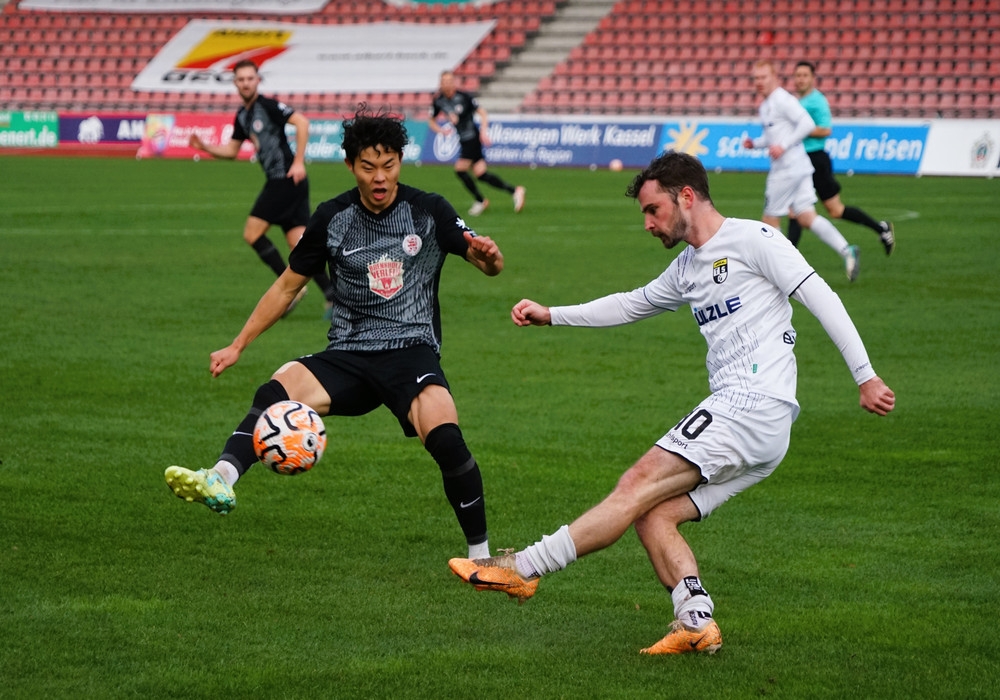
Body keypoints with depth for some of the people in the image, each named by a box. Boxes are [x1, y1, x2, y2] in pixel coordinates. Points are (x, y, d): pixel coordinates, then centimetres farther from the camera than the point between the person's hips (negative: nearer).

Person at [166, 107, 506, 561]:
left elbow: (489, 265, 1)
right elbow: (288, 286, 16)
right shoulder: (333, 218, 6)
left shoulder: (428, 212, 2)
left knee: (444, 436, -29)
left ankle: (480, 554, -13)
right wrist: (238, 345, 11)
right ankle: (219, 482, -49)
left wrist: (487, 256, -24)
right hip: (348, 355, 2)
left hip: (411, 351, -2)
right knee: (278, 390, -28)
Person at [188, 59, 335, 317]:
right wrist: (205, 147, 11)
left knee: (252, 233, -7)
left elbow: (301, 122, -17)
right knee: (299, 243, 0)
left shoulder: (268, 106, -8)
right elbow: (231, 150, 28)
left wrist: (298, 162, -21)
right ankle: (332, 296, -6)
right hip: (278, 181, 9)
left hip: (286, 178, -9)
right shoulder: (242, 116, 19)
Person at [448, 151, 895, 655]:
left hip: (755, 405, -9)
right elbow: (633, 304, 38)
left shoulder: (752, 240, -2)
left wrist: (864, 376, -12)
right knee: (653, 515, -3)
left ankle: (524, 569, -16)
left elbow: (820, 298, -7)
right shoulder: (686, 269, 24)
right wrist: (551, 315, 31)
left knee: (639, 485, -14)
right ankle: (697, 623, -12)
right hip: (734, 413, 9)